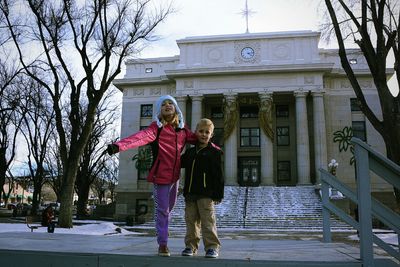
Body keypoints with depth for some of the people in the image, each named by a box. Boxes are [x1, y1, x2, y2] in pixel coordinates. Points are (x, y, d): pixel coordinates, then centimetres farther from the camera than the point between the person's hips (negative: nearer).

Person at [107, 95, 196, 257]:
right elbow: (140, 137, -28)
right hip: (160, 175, -5)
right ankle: (162, 243, 18)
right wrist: (119, 145, -44)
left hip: (175, 175, 6)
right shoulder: (157, 127, -13)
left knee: (169, 208, 22)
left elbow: (197, 139, 16)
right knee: (162, 210, 2)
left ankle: (162, 236, 45)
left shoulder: (182, 129, 5)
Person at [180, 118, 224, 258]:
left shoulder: (214, 152, -1)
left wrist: (218, 194, -10)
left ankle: (212, 247, 2)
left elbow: (218, 175, -6)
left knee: (208, 221, -5)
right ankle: (191, 245, 20)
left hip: (206, 194, -6)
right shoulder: (190, 152, 15)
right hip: (190, 193, 6)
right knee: (191, 220, 11)